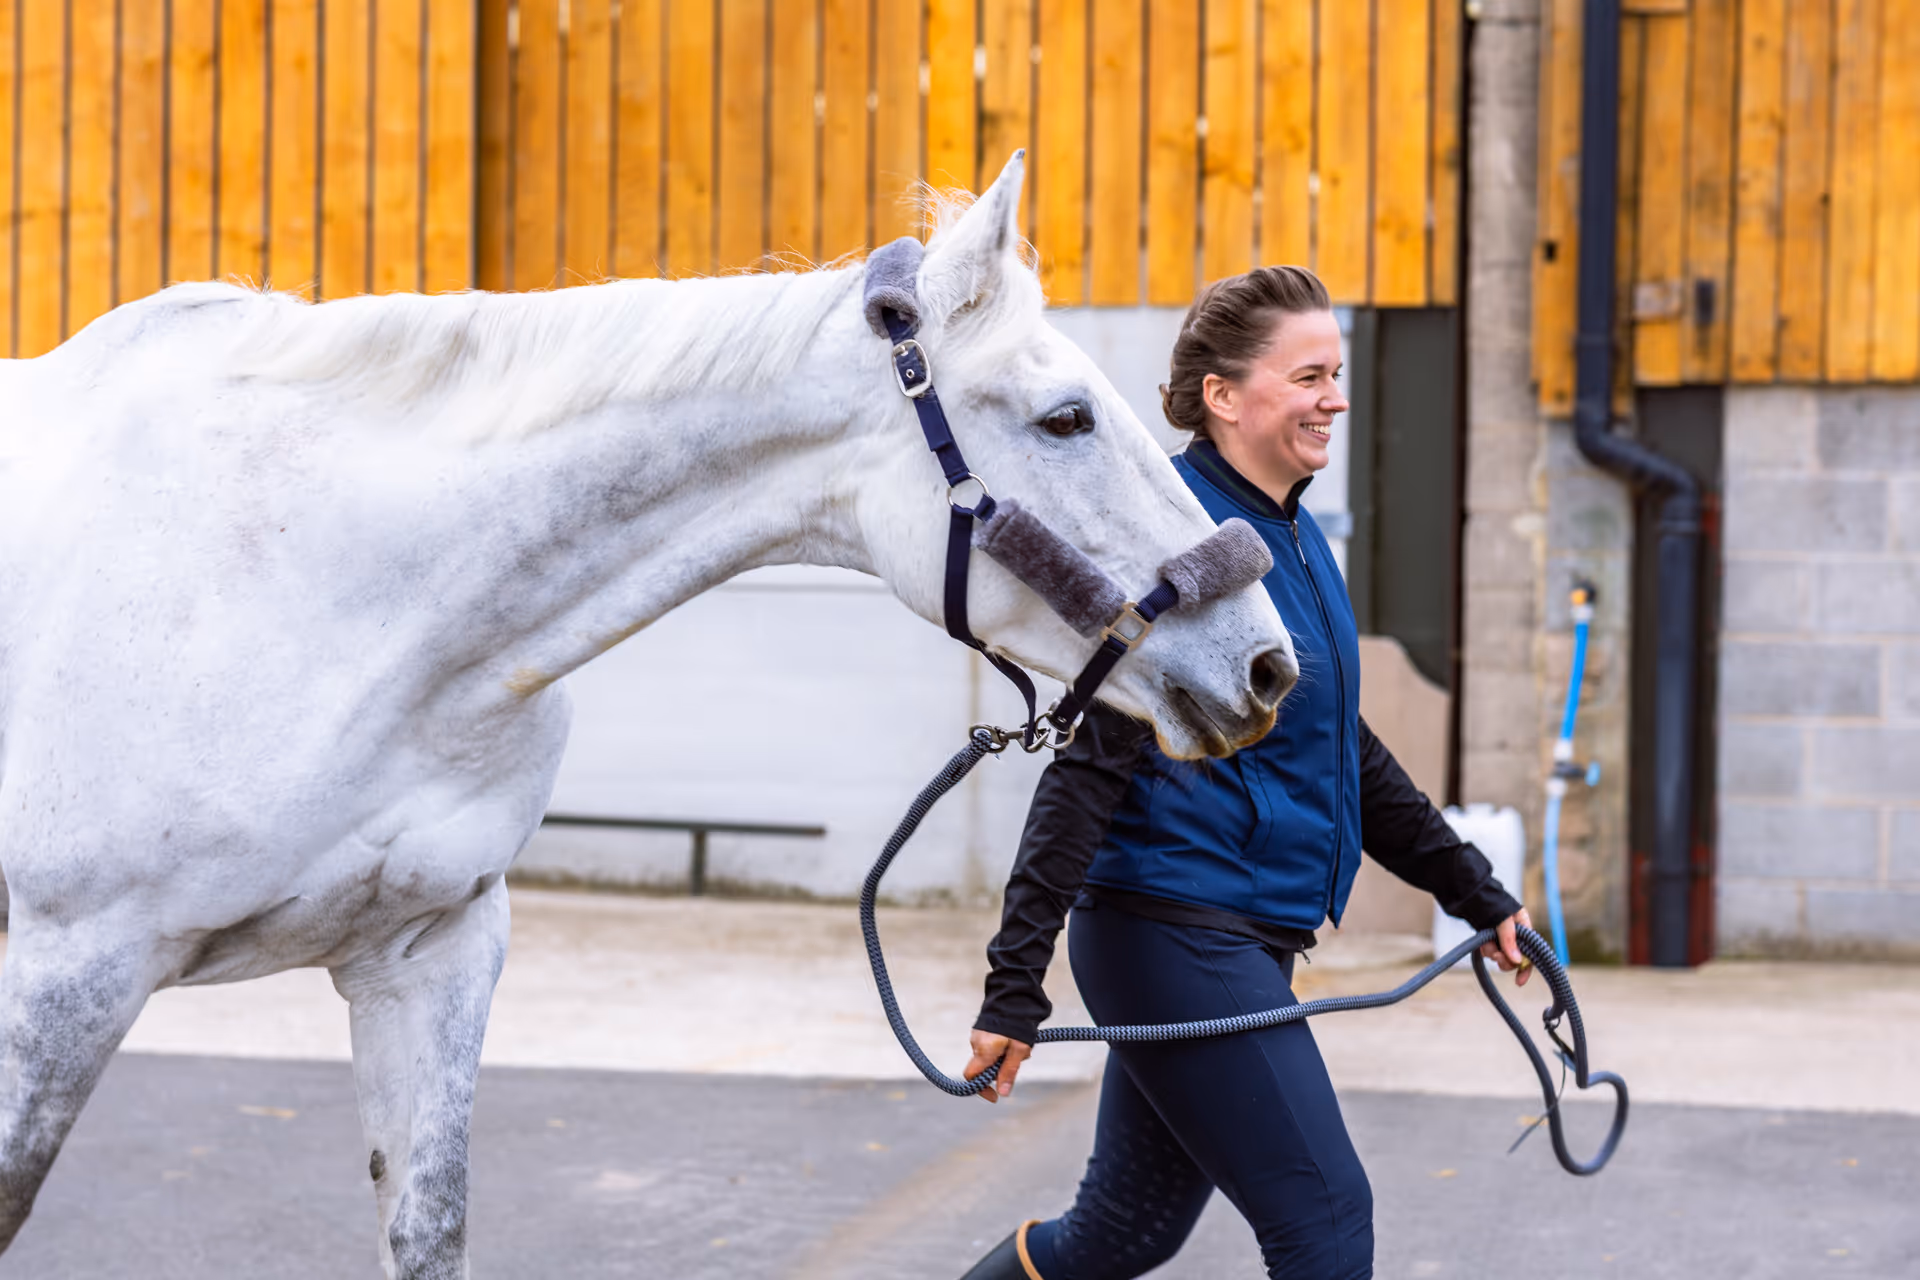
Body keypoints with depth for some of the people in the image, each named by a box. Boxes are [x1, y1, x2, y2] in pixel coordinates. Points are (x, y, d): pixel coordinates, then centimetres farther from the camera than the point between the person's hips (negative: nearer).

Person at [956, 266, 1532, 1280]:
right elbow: (1093, 765, -20)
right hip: (1178, 937, -9)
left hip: (1245, 944, 9)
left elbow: (1344, 750, 24)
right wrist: (1015, 986, -24)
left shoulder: (1295, 539, 12)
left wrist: (1476, 894, 25)